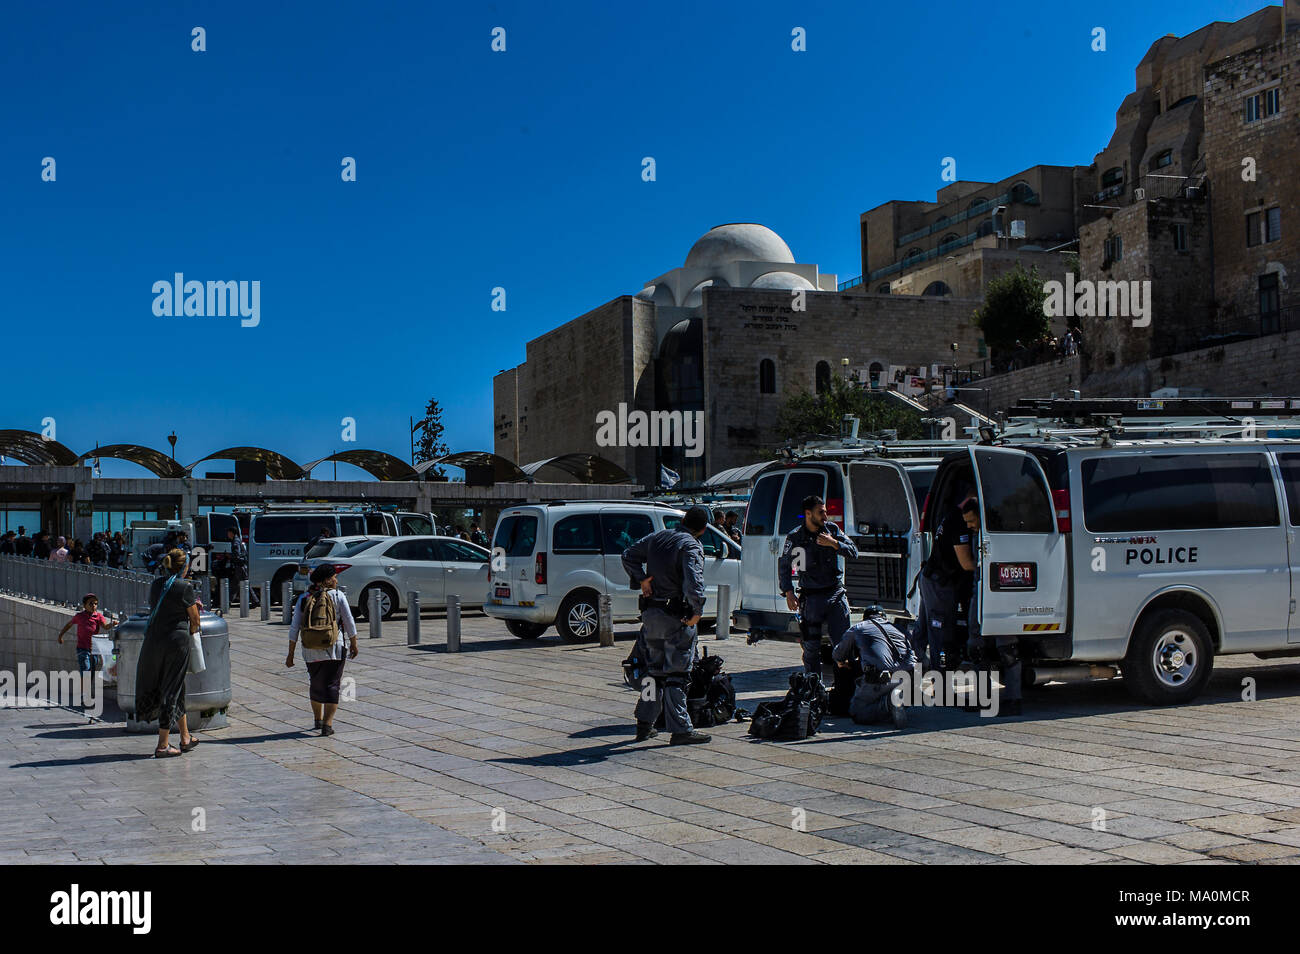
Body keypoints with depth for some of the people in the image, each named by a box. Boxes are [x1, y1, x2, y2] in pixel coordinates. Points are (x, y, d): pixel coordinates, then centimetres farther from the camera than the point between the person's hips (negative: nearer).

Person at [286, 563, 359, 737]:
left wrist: (291, 654, 7)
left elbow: (294, 628, 3)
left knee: (316, 684, 21)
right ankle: (327, 724, -5)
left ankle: (318, 720, 34)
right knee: (332, 686, 2)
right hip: (334, 650, -3)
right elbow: (349, 623, -2)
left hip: (310, 651, 3)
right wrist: (354, 644, 10)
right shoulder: (338, 596, -4)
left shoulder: (303, 599, 4)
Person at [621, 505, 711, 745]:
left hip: (651, 614, 7)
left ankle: (644, 724, 22)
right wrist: (697, 611, -16)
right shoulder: (691, 547, -14)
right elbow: (693, 583, -27)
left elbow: (628, 555, 16)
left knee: (654, 669, 17)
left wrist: (641, 579, 7)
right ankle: (680, 730, 0)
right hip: (676, 616, -7)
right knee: (677, 673, -2)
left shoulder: (657, 537, 9)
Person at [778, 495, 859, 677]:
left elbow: (853, 552, 6)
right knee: (812, 646, 3)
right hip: (812, 598, -2)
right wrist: (789, 593, -2)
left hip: (836, 594, 2)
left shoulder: (832, 529, 5)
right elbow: (784, 566, 6)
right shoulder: (795, 537, -2)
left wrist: (834, 543, -11)